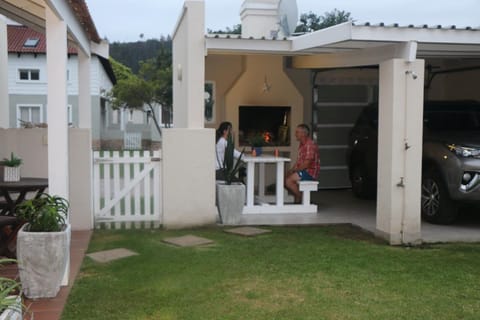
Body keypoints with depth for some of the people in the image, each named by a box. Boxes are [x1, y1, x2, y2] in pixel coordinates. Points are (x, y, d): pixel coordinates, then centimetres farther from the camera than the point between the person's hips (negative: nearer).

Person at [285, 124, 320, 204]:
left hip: (310, 172, -10)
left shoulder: (310, 145, -19)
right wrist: (291, 170, 2)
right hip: (302, 170, 10)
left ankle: (300, 199, -5)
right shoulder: (302, 144, 14)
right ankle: (297, 198, 8)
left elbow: (306, 164, -22)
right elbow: (298, 161, 18)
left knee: (288, 180, -22)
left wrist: (294, 171, -13)